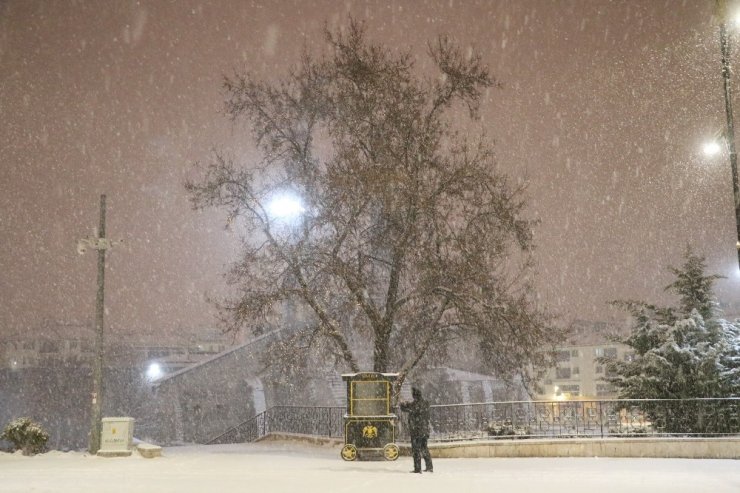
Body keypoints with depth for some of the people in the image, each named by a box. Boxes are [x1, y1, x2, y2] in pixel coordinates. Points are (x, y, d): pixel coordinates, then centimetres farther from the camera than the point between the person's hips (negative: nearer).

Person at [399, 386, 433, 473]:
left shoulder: (415, 404, -17)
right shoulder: (425, 402, 5)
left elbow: (404, 408, -7)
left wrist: (402, 403, 17)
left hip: (416, 430, -7)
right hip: (425, 430, 7)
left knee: (416, 450, 1)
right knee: (424, 448, 17)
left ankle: (417, 469, 2)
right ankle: (429, 467, 20)